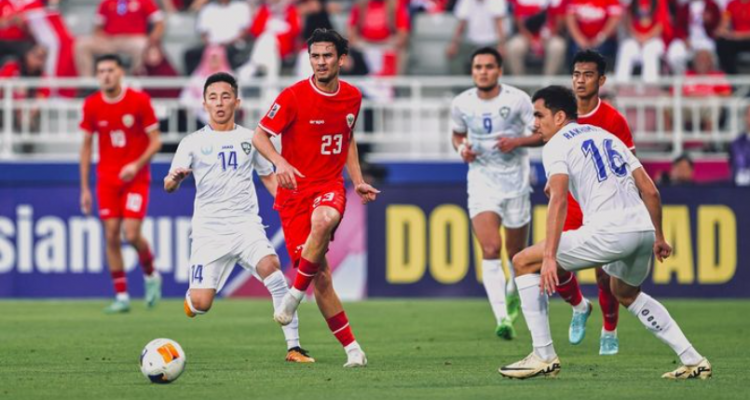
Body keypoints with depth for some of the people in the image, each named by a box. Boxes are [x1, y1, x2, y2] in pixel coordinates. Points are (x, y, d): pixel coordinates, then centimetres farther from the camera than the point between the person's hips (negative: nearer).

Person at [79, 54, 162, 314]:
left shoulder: (139, 101, -7)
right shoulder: (91, 105, 1)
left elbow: (155, 141, -4)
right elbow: (86, 146, 9)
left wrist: (137, 165, -21)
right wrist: (84, 188, 7)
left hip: (135, 178, -3)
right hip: (106, 180, 3)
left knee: (132, 234, -14)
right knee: (111, 235, -3)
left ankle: (151, 275, 16)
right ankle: (121, 297, 4)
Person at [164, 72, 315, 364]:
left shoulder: (249, 138, 11)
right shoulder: (193, 142, 4)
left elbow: (268, 176, 22)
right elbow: (169, 186, -3)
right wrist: (175, 178, -26)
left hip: (246, 224, 1)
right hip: (208, 229, -1)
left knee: (270, 267, -29)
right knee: (201, 305, -11)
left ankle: (293, 347, -25)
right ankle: (192, 297, 30)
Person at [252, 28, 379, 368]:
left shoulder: (352, 97, 7)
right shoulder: (294, 96, -8)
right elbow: (259, 136, -5)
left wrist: (358, 181, 15)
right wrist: (280, 163, -23)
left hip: (330, 186, 2)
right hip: (295, 190, -2)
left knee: (324, 220, -37)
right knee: (321, 277, -7)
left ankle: (294, 297, -21)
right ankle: (352, 349, 4)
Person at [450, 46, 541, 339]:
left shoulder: (517, 100, -8)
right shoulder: (461, 104, -1)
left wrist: (518, 141, -20)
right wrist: (461, 148, -5)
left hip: (516, 182, 0)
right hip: (481, 181, 0)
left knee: (517, 254, 11)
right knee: (490, 249, -19)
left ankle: (513, 293, 45)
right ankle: (502, 318, -24)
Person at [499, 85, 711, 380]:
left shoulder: (556, 145, 4)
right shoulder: (607, 137, 25)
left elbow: (559, 200, -13)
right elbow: (650, 191, 22)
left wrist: (549, 257, -21)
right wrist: (658, 238, 32)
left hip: (609, 231, -8)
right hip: (644, 228, 8)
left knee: (524, 263, 5)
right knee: (626, 293, 35)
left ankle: (544, 357, 0)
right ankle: (693, 361, 25)